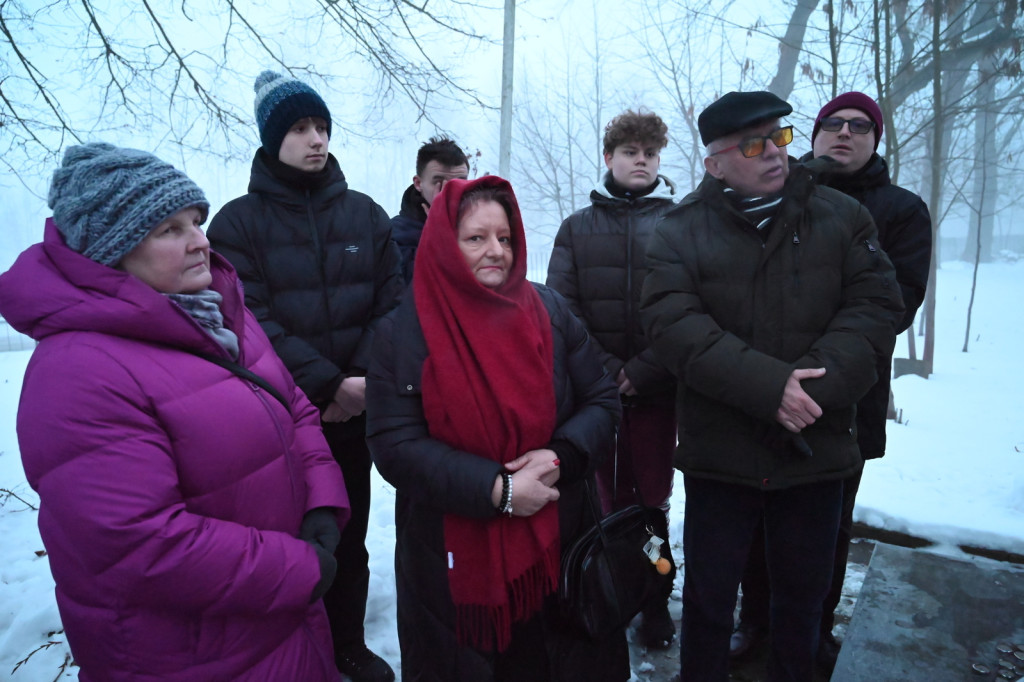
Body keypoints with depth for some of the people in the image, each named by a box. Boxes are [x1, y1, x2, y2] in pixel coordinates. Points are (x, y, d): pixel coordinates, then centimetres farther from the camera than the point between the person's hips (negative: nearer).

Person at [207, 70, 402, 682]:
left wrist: (364, 379, -13)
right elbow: (252, 321, -12)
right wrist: (327, 382, -18)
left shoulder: (366, 214, 6)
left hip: (355, 411, 3)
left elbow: (393, 303, 0)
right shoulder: (239, 222, -2)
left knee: (350, 538, 15)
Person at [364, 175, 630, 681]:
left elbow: (602, 401, 1)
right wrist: (496, 488, -22)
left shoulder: (549, 310, -2)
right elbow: (394, 444, -14)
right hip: (452, 560, -2)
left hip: (554, 542, 2)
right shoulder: (403, 331, -8)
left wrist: (561, 457, -19)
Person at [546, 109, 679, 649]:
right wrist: (606, 369, -9)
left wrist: (640, 372, -12)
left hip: (658, 387, -1)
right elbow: (560, 307, 0)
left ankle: (655, 598, 24)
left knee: (653, 497, 5)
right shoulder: (577, 227, 8)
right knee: (611, 496, 9)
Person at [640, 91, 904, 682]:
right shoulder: (681, 231, -4)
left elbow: (877, 305, -4)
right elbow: (673, 325, -16)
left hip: (818, 449, 2)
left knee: (803, 596, 21)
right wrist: (769, 384, -24)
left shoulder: (841, 216, 3)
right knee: (708, 596, 14)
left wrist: (816, 384, -19)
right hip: (719, 451, -2)